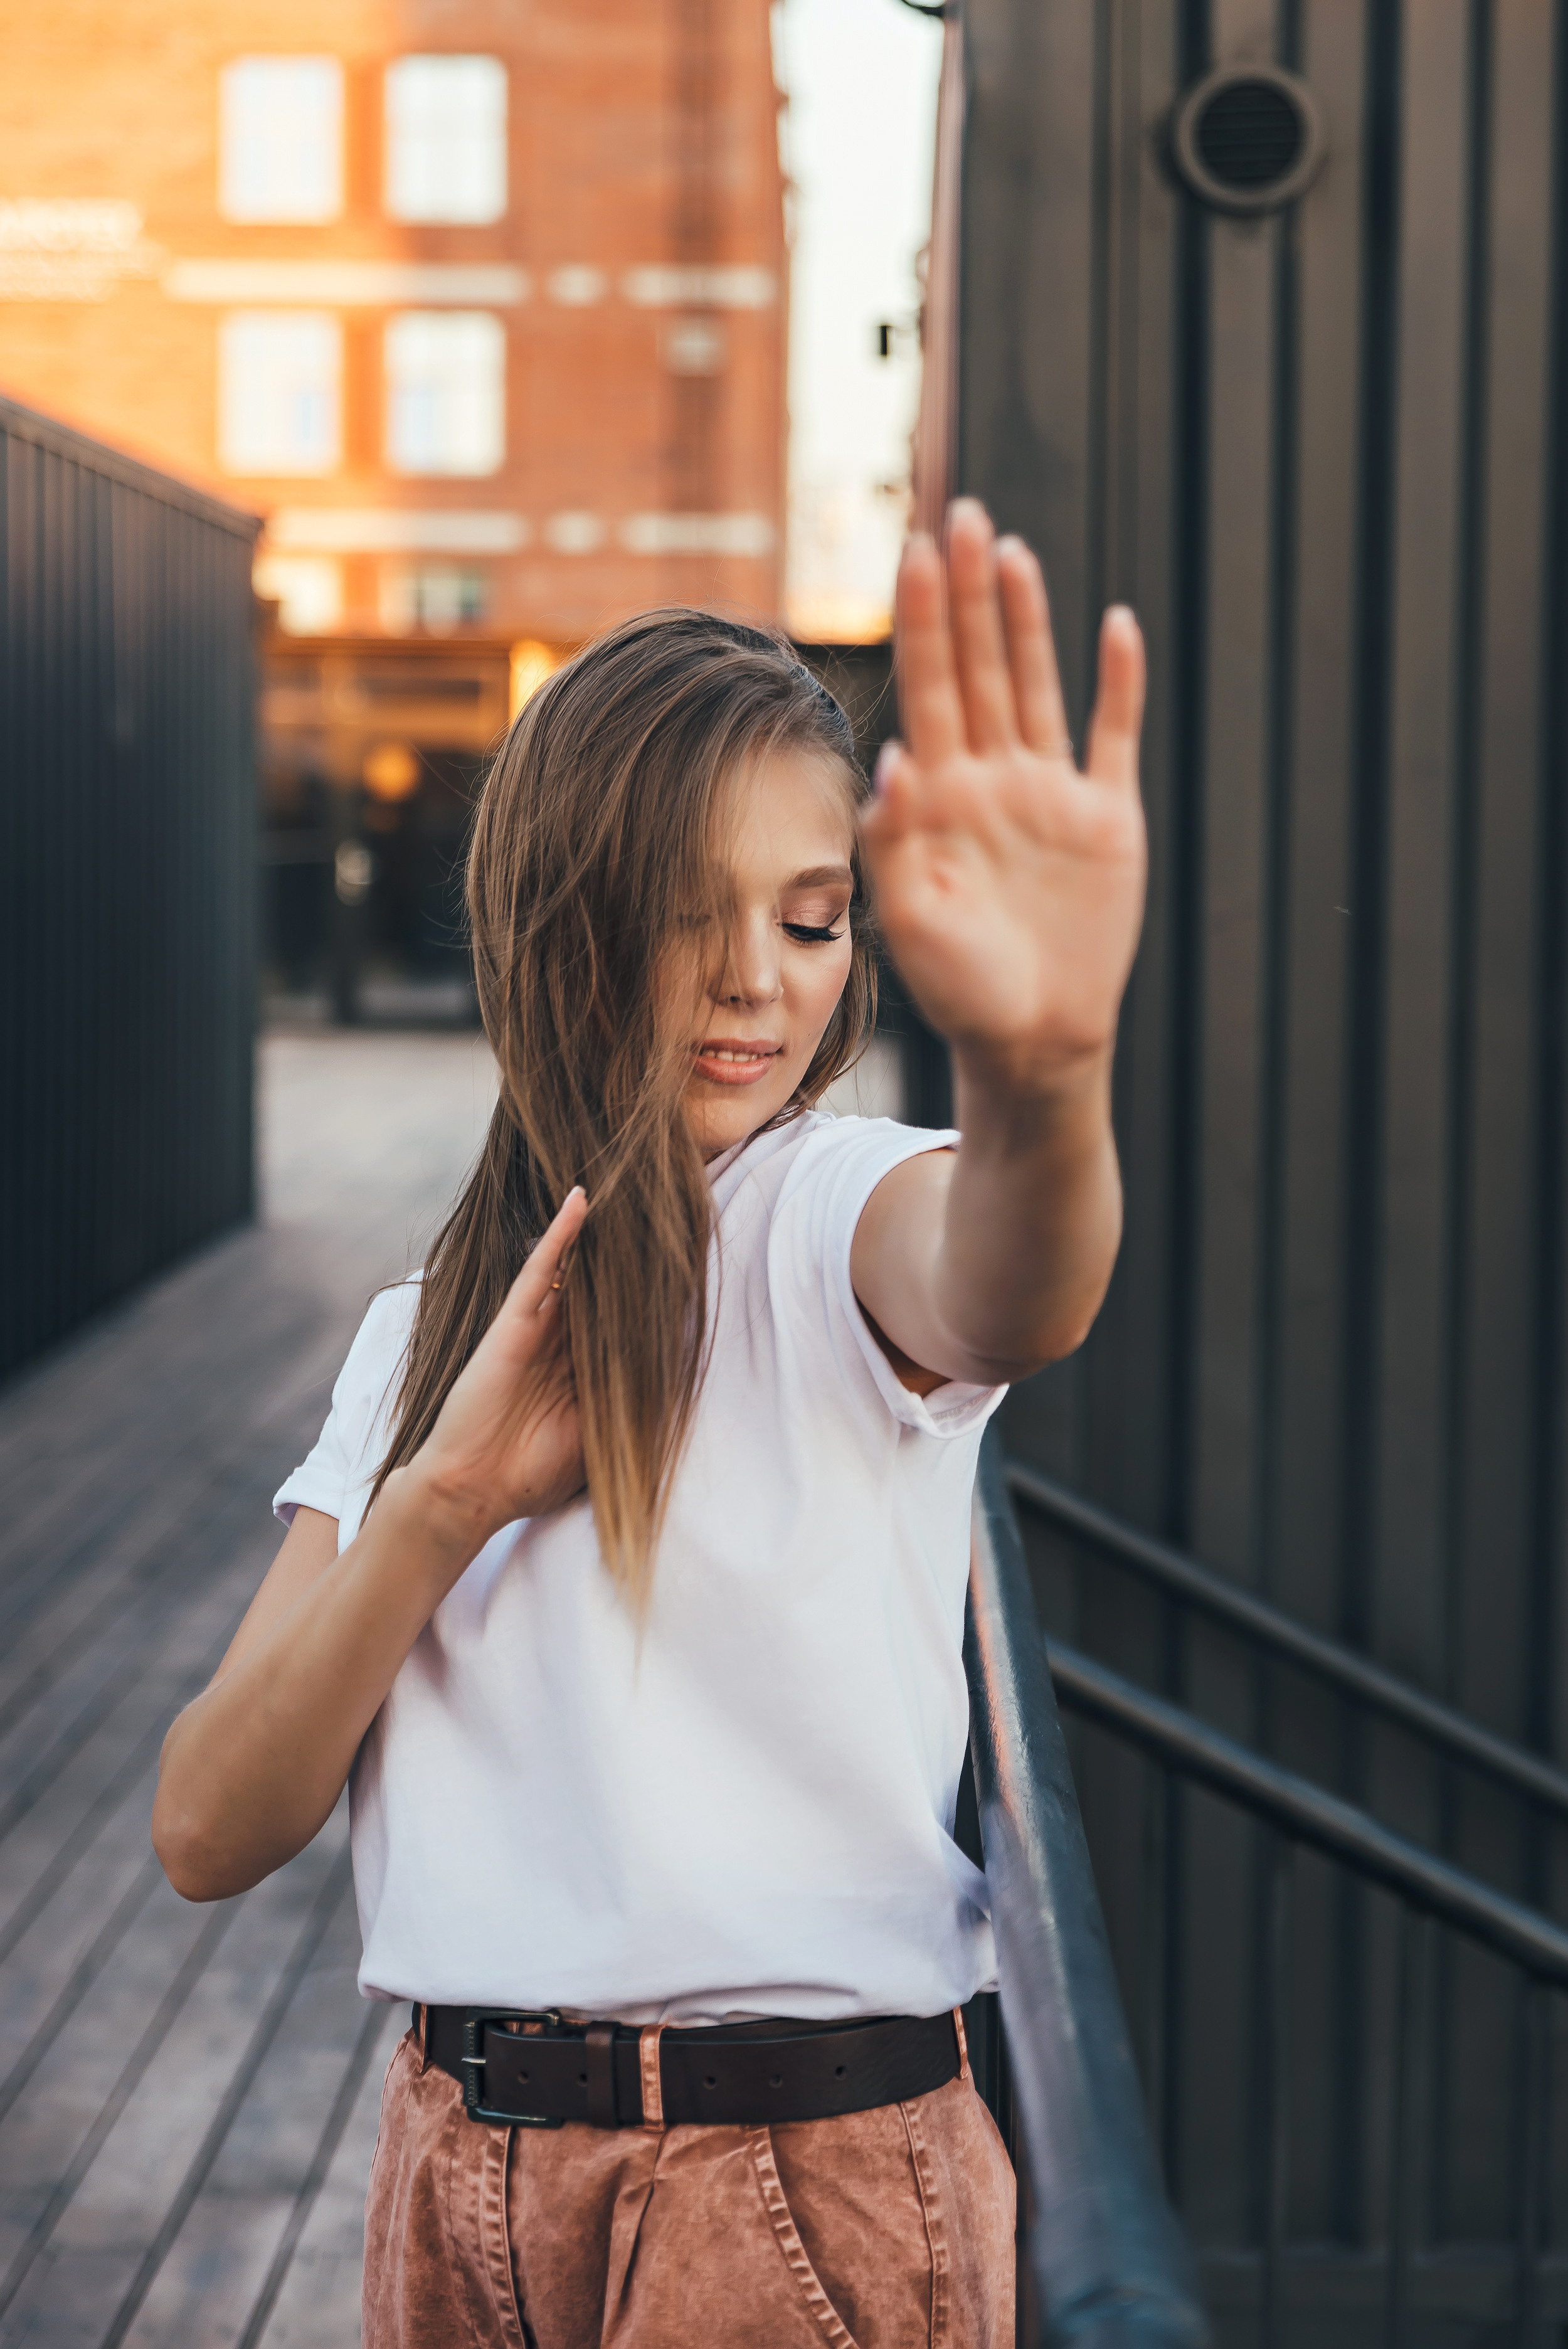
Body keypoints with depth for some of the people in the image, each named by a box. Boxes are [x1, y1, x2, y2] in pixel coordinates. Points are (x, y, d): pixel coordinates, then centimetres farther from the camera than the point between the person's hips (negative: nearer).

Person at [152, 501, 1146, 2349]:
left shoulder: (830, 1211, -7)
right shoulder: (424, 1338, 8)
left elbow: (1007, 1293, -34)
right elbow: (208, 1833, -2)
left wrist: (1044, 1069, -56)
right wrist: (448, 1492, -16)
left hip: (804, 2184, -4)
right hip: (457, 2173, 5)